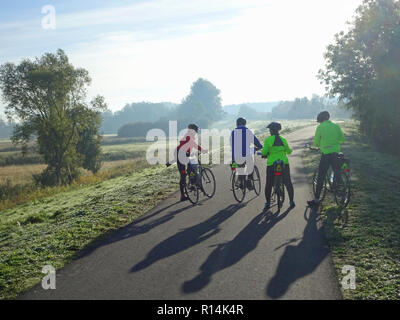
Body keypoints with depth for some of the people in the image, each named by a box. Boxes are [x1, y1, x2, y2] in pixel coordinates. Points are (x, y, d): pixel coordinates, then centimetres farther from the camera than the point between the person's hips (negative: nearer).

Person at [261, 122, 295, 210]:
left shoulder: (268, 139, -5)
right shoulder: (283, 140, 6)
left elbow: (264, 152, -9)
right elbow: (289, 151, 15)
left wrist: (264, 154, 13)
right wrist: (290, 150, 38)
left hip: (271, 164, -2)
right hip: (284, 163, 3)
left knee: (268, 184, 9)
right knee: (288, 183, 13)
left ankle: (268, 203, 10)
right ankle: (291, 202, 16)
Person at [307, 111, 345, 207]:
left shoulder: (320, 127, -4)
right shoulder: (336, 126, 7)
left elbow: (316, 142, -2)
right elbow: (342, 139, 13)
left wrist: (318, 145, 21)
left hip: (325, 154, -4)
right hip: (336, 153, 4)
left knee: (320, 177, 0)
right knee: (337, 174, 19)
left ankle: (316, 199, 0)